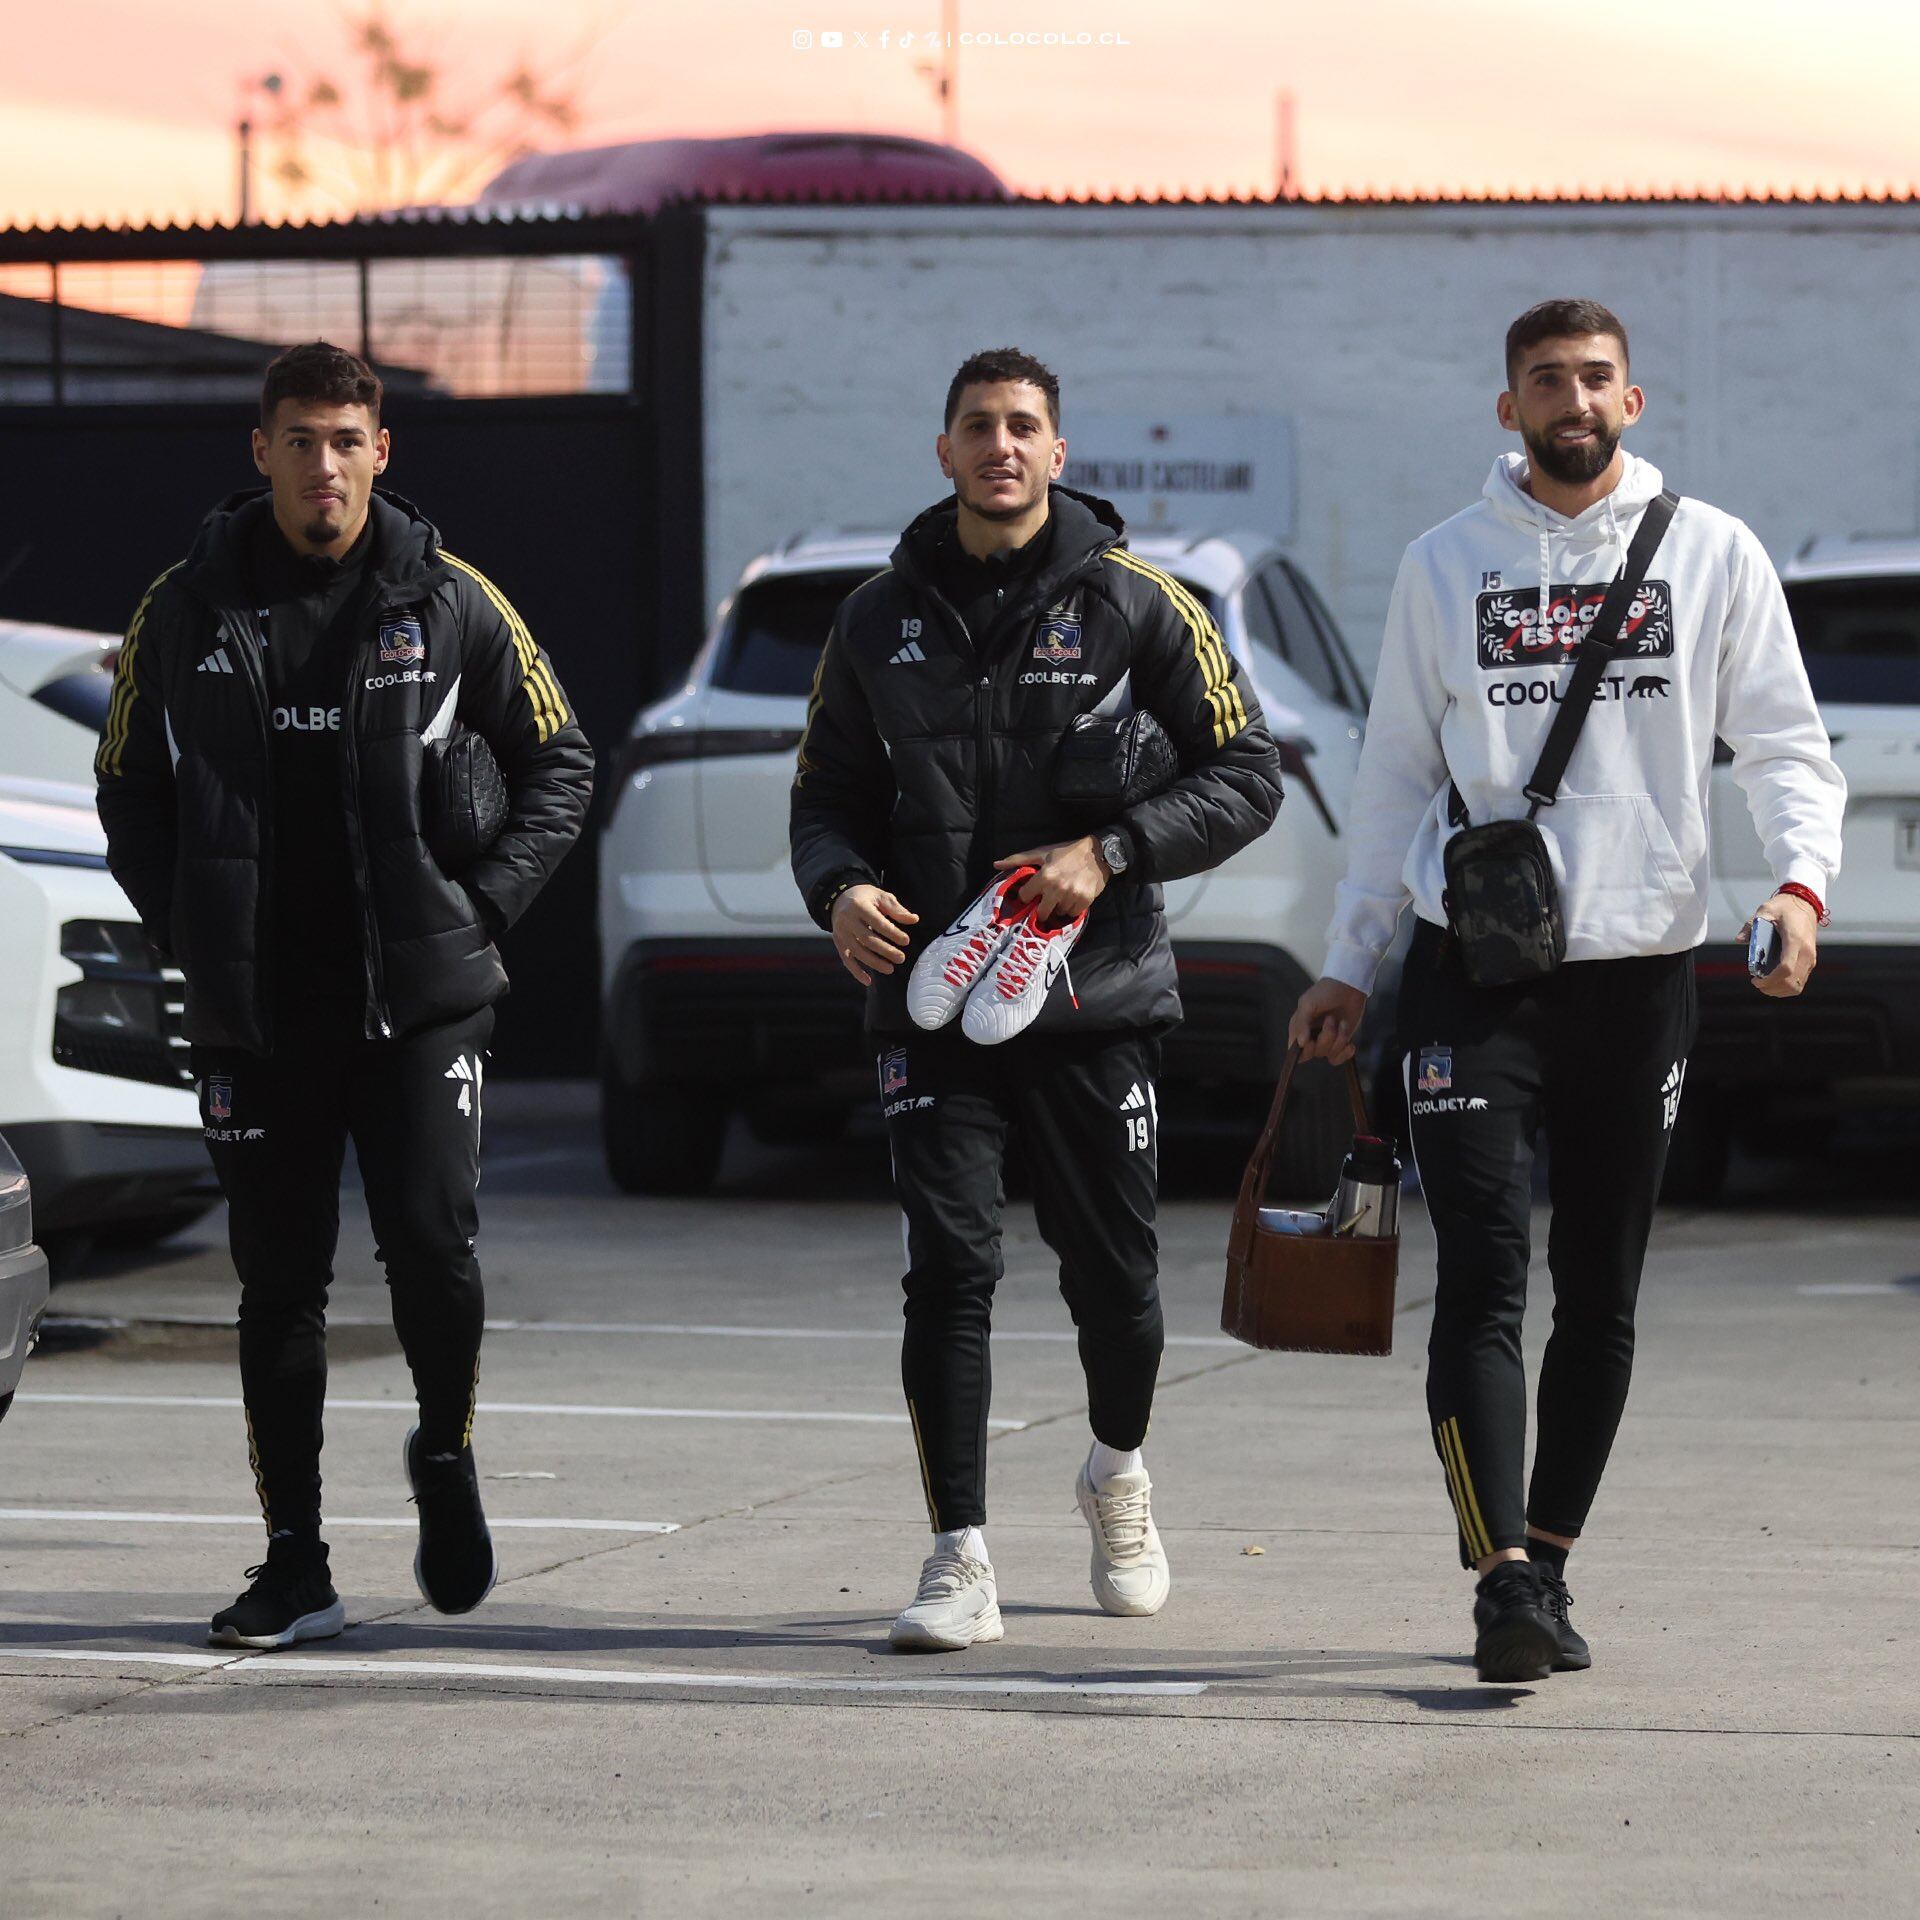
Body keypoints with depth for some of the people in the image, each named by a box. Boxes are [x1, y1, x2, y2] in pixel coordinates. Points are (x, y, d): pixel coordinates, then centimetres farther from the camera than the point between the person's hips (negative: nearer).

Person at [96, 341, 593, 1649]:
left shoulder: (449, 600, 2)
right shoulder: (186, 611, 5)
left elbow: (561, 761, 10)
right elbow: (130, 793, 14)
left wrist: (487, 902, 0)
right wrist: (190, 932, 3)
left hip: (421, 998, -1)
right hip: (254, 1014, 1)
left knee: (433, 1245, -11)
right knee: (279, 1284, 4)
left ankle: (446, 1456, 19)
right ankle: (294, 1567, 11)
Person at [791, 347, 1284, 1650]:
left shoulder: (1135, 606, 1)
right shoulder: (882, 619, 9)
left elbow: (1247, 775, 1)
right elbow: (827, 793, 16)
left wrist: (1112, 853, -12)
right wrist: (840, 887, -7)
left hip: (1094, 999, -1)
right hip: (932, 999, 1)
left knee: (1113, 1274, 8)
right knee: (950, 1271, -10)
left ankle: (1120, 1472, 38)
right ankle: (961, 1565, -9)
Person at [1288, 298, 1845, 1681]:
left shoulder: (1714, 554, 6)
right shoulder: (1445, 567, 8)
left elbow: (1786, 741, 6)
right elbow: (1397, 774, 14)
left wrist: (1803, 880, -13)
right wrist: (1350, 967, 12)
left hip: (1641, 969, 1)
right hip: (1475, 968, -1)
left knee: (1602, 1296, 7)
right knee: (1484, 1280, -12)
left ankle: (1550, 1562, 17)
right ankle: (1506, 1581, -17)